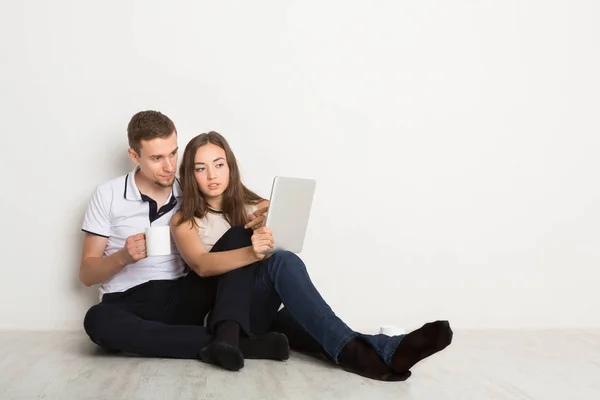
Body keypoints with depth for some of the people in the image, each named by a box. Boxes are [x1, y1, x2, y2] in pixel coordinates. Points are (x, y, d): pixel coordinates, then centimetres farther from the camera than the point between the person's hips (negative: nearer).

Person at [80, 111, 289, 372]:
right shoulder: (108, 195, -1)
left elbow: (201, 260, 9)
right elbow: (86, 274, 1)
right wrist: (123, 257, -21)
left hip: (182, 299, 2)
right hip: (129, 305, -2)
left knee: (239, 238, -14)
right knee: (97, 320, -36)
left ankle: (226, 336, -36)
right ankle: (235, 343, -34)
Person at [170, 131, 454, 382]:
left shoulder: (255, 207, 15)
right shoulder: (184, 220, 4)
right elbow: (201, 265, -17)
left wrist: (269, 226, -24)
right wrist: (252, 253, -36)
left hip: (264, 311, 4)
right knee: (282, 262, -32)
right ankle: (349, 349, -44)